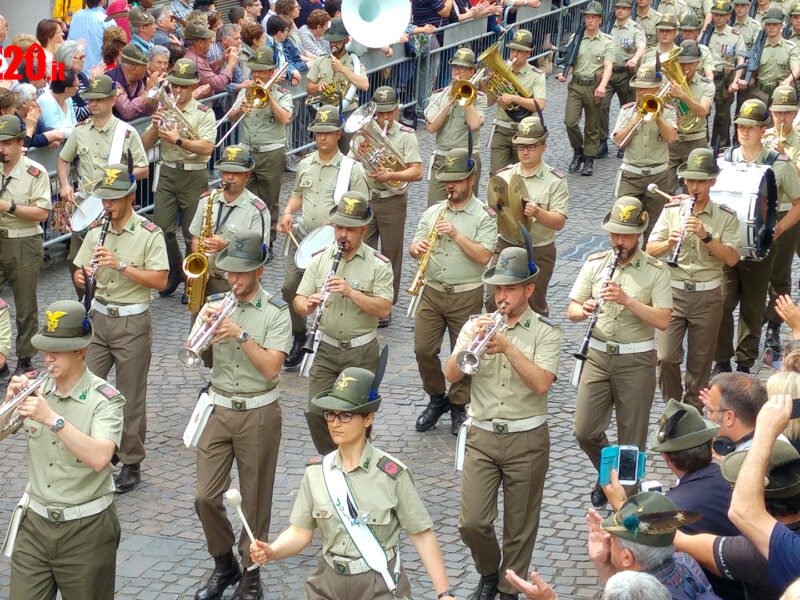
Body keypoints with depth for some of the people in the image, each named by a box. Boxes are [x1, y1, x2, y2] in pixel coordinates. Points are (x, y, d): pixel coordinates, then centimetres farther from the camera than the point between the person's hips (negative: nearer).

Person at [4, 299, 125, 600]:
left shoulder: (105, 399, -13)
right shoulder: (36, 387, 2)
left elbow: (99, 459, -29)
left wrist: (52, 418, -33)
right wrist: (11, 400, -14)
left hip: (85, 530, -4)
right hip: (35, 522, 4)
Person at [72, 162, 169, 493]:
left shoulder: (149, 234, -8)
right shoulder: (96, 232, 8)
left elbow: (160, 280, -15)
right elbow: (78, 273, 11)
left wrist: (120, 265, -23)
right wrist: (83, 276, -13)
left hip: (132, 322, -5)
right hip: (99, 318, 5)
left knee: (131, 397, 3)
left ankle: (131, 463, 15)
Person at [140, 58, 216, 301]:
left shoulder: (204, 113, -1)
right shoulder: (164, 110, 13)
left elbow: (207, 147, -15)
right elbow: (144, 145, 10)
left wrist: (178, 140, -24)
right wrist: (155, 128, -9)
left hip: (194, 176, -4)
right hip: (167, 173, 4)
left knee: (192, 232, -1)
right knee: (162, 228, -2)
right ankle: (175, 272, 19)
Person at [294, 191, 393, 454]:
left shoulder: (378, 264, -5)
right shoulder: (320, 259, 4)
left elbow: (384, 309, -14)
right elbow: (299, 300, 3)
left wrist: (350, 292, -26)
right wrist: (308, 304, -21)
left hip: (361, 352, -2)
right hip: (326, 349, 3)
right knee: (315, 411, -3)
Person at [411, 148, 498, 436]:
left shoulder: (485, 216, -5)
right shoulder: (432, 212, 10)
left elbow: (483, 256, -16)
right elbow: (414, 247, 8)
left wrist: (456, 234, -21)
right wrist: (416, 248, -15)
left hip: (466, 296, -4)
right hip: (432, 291, 4)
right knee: (423, 349, 1)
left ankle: (458, 406, 22)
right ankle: (437, 399, 22)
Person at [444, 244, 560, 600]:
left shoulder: (545, 332, -1)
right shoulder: (476, 325, 6)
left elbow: (541, 383, -16)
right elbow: (451, 375, -5)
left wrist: (508, 347, -22)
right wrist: (473, 343, -20)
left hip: (527, 440, -2)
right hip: (481, 437, 2)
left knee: (520, 527, 6)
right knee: (472, 523, -3)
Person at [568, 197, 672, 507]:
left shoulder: (655, 271, -4)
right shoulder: (594, 264, 5)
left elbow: (662, 320, -14)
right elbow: (571, 310, 5)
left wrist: (626, 299, -25)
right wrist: (584, 310, -18)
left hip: (636, 361, -2)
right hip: (597, 355, 3)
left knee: (632, 439, 4)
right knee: (584, 430, -1)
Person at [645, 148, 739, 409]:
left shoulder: (726, 216, 0)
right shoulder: (671, 210, 4)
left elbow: (732, 258, -9)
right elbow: (650, 250, 0)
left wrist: (705, 236, -22)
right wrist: (668, 243, -21)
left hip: (708, 296, 0)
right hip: (673, 292, 0)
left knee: (700, 361, 9)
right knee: (666, 357, -8)